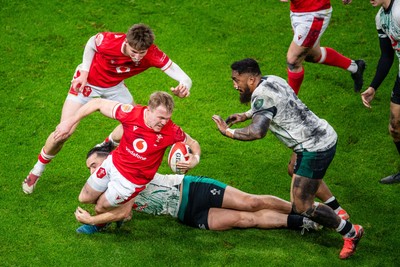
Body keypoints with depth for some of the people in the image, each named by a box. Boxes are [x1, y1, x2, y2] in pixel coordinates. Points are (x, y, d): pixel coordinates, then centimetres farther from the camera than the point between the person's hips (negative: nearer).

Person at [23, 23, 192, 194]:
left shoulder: (153, 55, -33)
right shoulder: (108, 41, -38)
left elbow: (184, 79, -38)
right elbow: (91, 43, -12)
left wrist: (183, 87, -60)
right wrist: (84, 73, -14)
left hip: (114, 85, 4)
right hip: (87, 81, -4)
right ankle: (37, 171, 15)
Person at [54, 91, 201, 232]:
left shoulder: (171, 131, -28)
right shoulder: (131, 113, -28)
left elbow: (193, 143, -8)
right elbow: (98, 103, -15)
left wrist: (195, 158, -32)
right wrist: (70, 122, -14)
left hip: (131, 180, -3)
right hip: (113, 163, 3)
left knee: (101, 208, 7)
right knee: (84, 198, 17)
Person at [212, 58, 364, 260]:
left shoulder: (261, 95, -20)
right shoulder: (271, 80, 8)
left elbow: (258, 131, -36)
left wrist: (228, 132, -22)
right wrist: (245, 115, 20)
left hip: (315, 149, -10)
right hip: (325, 135, 11)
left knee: (301, 207, -9)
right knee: (296, 170, 37)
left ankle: (351, 232, 6)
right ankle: (338, 212, 43)